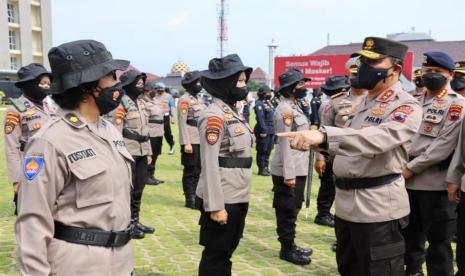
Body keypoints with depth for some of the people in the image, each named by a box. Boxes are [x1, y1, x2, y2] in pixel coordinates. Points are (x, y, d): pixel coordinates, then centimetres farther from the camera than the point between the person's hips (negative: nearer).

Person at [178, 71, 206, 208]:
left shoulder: (199, 98, 14)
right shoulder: (184, 100, -11)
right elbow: (182, 122, -15)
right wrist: (186, 143, -20)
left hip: (201, 140, 8)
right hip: (191, 141, -8)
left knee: (198, 170, 14)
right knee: (190, 171, 2)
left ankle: (196, 196, 25)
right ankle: (190, 199, 11)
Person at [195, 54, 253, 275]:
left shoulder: (233, 112, 12)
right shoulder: (214, 116, -16)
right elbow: (210, 165, -19)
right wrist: (215, 206, -21)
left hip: (238, 197, 9)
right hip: (223, 200, -8)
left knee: (226, 253, 19)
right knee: (215, 256, 6)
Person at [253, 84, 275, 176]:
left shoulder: (269, 102, 15)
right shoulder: (259, 104, -13)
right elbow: (260, 118, -20)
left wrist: (274, 129, 15)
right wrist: (263, 130, -23)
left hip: (271, 130, 9)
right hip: (264, 130, -9)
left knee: (268, 150, 15)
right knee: (262, 151, -1)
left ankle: (266, 167, 25)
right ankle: (261, 169, 6)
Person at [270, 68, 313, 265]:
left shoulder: (294, 107, 14)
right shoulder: (285, 110, -16)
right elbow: (285, 144, -21)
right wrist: (289, 174, -23)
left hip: (298, 168, 10)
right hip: (288, 171, -10)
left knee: (292, 210, 17)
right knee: (287, 212, 2)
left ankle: (290, 245, 29)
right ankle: (286, 249, 13)